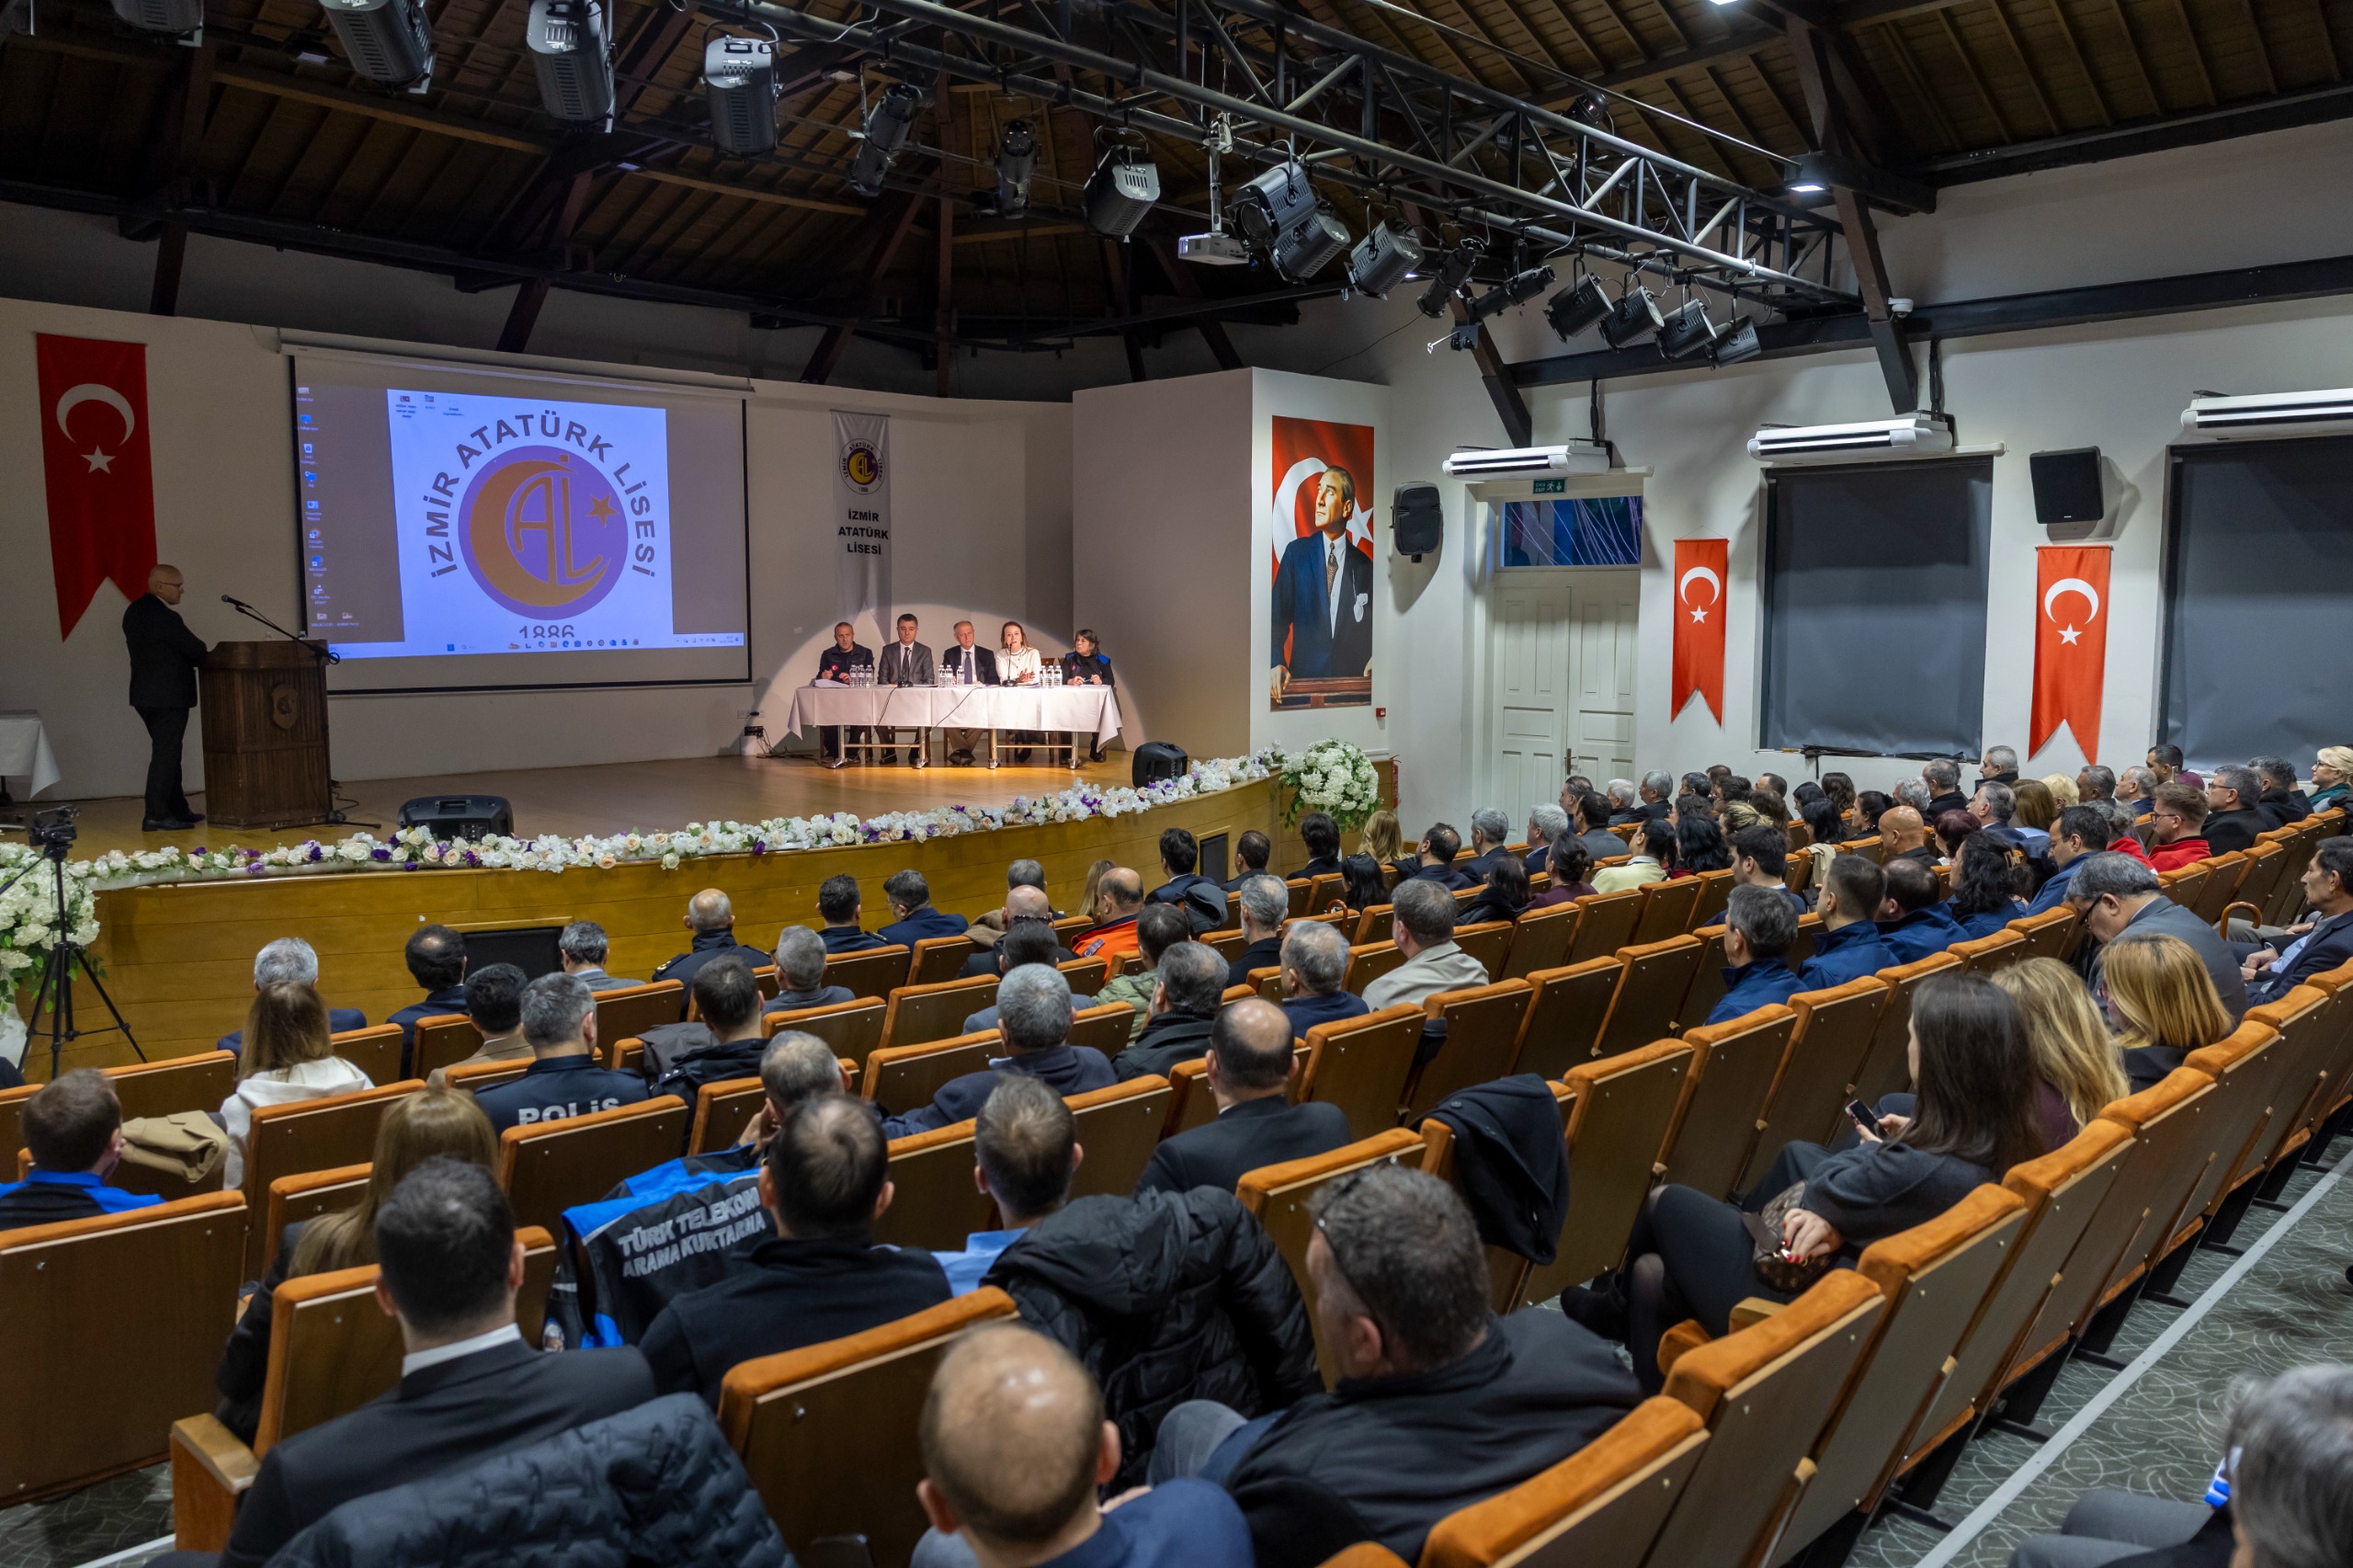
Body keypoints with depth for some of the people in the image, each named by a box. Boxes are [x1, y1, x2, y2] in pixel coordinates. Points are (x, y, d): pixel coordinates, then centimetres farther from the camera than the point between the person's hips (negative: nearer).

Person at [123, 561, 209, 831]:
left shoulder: (135, 611, 11)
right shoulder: (164, 617, -19)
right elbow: (195, 648, -14)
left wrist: (194, 660, 7)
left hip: (147, 694, 10)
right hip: (168, 696, -10)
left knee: (166, 753, 16)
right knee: (166, 755, -6)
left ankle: (177, 809, 22)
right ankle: (155, 816, -5)